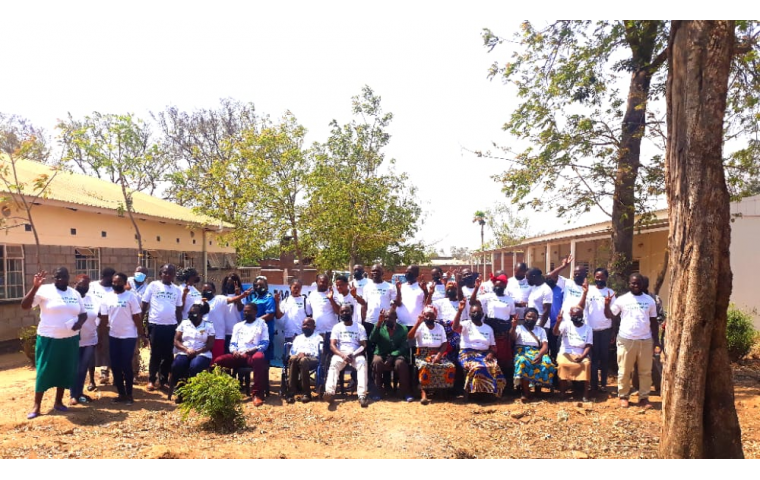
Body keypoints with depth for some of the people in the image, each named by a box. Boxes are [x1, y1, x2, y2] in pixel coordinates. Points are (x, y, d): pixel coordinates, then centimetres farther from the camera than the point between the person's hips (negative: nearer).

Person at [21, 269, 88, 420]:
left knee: (65, 371, 11)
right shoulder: (45, 291, -8)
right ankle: (36, 407, 12)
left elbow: (83, 313, 14)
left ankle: (58, 402, 26)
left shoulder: (75, 294, 6)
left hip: (70, 339, 4)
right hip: (49, 339, -4)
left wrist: (80, 322, -9)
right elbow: (24, 306, -18)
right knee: (44, 372, 0)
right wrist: (35, 287, -30)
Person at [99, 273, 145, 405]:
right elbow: (104, 318, 6)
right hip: (113, 336, 4)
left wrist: (142, 334, -8)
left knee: (126, 366, -1)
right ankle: (121, 394, 20)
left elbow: (137, 317, -6)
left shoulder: (131, 296, -7)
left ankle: (129, 394, 11)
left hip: (129, 336, -4)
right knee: (116, 366, 8)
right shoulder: (107, 298, 4)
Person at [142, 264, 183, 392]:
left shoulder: (177, 290, 9)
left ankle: (163, 379, 21)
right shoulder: (153, 285, 0)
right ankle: (151, 380, 16)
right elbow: (144, 304, 2)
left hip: (171, 326, 3)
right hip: (155, 324, -3)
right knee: (156, 354, 3)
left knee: (168, 355, 8)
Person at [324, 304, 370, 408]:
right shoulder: (337, 327, 11)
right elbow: (332, 345, 0)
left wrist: (353, 355, -18)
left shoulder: (360, 327, 11)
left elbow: (364, 346, 2)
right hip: (340, 354, 0)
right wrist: (343, 355, -19)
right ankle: (330, 392, -52)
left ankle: (362, 395, -44)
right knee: (334, 363, -34)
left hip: (356, 354, 0)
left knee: (363, 362, -34)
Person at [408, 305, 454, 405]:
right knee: (425, 367, -37)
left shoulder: (440, 327, 11)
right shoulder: (420, 327, 1)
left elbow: (445, 344, 3)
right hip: (423, 355, -3)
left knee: (451, 367, -24)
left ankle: (445, 391, -11)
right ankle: (424, 393, -32)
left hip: (437, 355, 3)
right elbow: (410, 337, -16)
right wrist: (418, 322, -22)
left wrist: (438, 355, -14)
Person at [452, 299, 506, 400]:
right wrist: (460, 310, -27)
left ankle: (490, 392, -17)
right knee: (477, 368, -37)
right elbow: (454, 327, -19)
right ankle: (476, 392, -22)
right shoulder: (466, 324, 4)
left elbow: (493, 347, 16)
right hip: (468, 354, -3)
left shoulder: (488, 329, 17)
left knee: (494, 368, -30)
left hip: (484, 355, 4)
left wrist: (491, 354, -8)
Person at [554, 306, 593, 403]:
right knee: (562, 364, -33)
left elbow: (588, 346, 0)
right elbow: (555, 332, -17)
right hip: (566, 353, -1)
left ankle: (586, 393, -24)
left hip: (580, 354, 1)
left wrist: (582, 356, -18)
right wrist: (558, 322, -37)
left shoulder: (588, 328, 5)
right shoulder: (566, 325, 1)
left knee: (587, 364, -32)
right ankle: (562, 392, -20)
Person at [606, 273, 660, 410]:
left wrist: (656, 341, 5)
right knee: (624, 371, 5)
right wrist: (607, 304, -20)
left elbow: (654, 322, 10)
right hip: (626, 340, -2)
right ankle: (623, 396, 17)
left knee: (645, 371, 7)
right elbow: (610, 315, -1)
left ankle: (644, 398, 17)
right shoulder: (622, 300, -1)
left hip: (646, 340, 2)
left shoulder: (650, 300, 5)